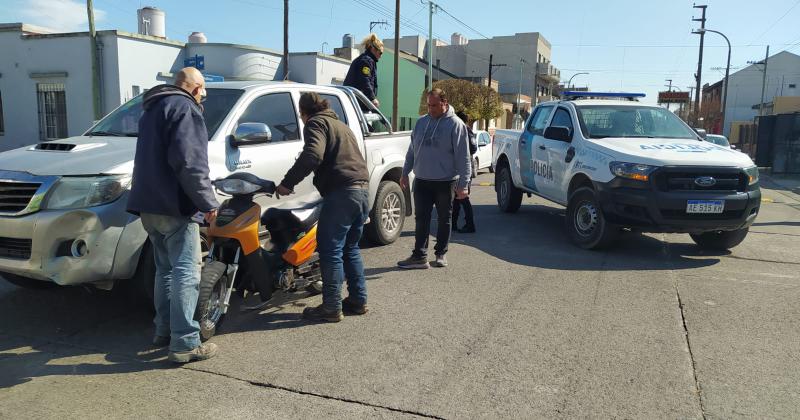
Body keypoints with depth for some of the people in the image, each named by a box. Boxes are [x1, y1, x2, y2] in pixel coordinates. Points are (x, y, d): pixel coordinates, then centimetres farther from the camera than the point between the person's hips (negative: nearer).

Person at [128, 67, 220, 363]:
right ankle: (185, 343, -9)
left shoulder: (153, 109, 23)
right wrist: (208, 202, -17)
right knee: (186, 272, -9)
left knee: (166, 269, 17)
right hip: (174, 206, -10)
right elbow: (188, 162, -21)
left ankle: (164, 331, 23)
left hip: (148, 205, 10)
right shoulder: (185, 108, -9)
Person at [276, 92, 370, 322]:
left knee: (331, 251, -4)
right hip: (363, 191, 9)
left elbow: (312, 155, -19)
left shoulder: (316, 123, 0)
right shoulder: (340, 124, 27)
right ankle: (358, 301, 20)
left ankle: (331, 308, 0)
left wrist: (287, 183, -15)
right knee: (350, 249, 17)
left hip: (341, 193, -9)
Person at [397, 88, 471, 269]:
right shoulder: (422, 122, 8)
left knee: (444, 219, 9)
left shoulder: (455, 125, -7)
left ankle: (441, 254, 21)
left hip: (445, 182, -4)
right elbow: (412, 150, 16)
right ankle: (419, 256, 5)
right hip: (422, 181, 4)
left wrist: (463, 184, -15)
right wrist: (405, 173, 14)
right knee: (422, 219, 2)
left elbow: (463, 157, -10)